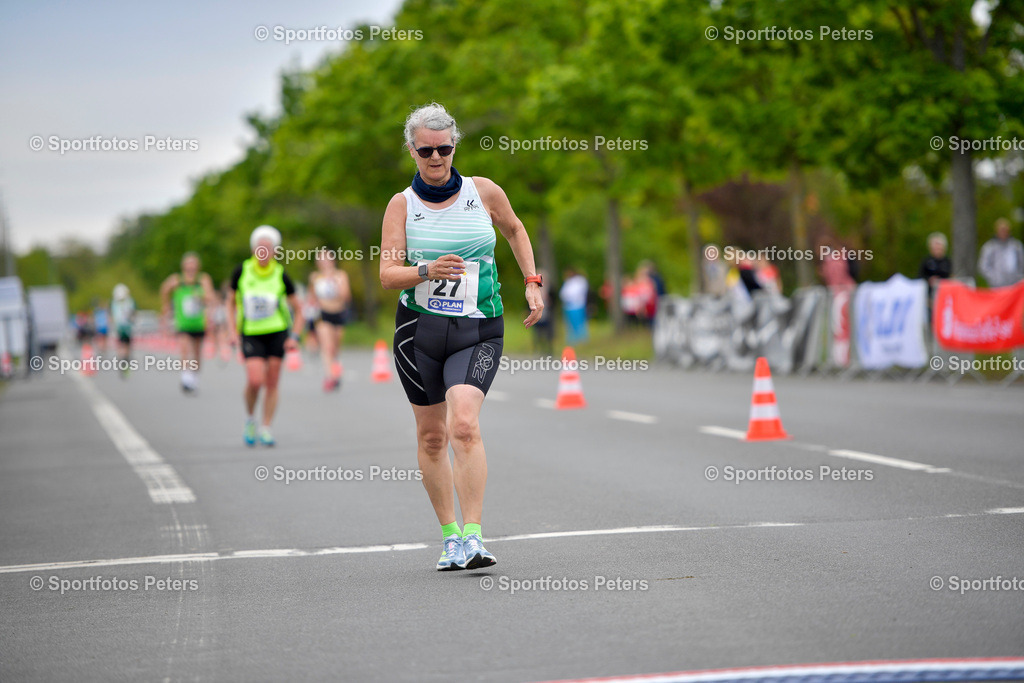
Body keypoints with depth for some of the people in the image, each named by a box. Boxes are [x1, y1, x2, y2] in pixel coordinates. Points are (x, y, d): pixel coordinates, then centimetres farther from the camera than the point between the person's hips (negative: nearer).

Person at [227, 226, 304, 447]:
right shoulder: (241, 272, -3)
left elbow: (298, 308, 5)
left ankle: (266, 429, 10)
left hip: (277, 334, 1)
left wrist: (294, 336, -5)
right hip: (250, 335, -1)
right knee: (255, 381, -16)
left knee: (271, 383, 0)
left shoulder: (281, 275, -4)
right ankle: (250, 418, 11)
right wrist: (232, 330, 2)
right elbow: (231, 301, 12)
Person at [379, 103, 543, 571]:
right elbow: (387, 274, -5)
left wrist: (532, 282, 13)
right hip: (419, 328, 2)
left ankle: (473, 537, -22)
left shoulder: (485, 192, 2)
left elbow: (514, 230, 22)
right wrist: (428, 272, -24)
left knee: (464, 426, -21)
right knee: (431, 436, 6)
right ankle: (450, 535, 21)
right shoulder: (402, 205, 1)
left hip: (478, 331, -1)